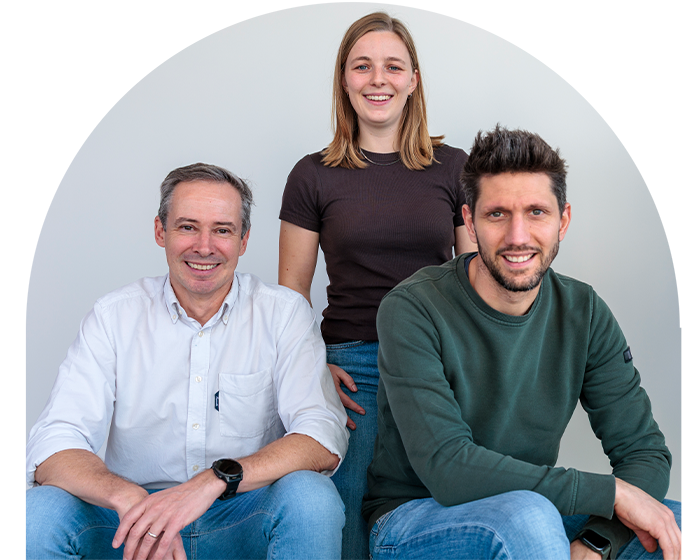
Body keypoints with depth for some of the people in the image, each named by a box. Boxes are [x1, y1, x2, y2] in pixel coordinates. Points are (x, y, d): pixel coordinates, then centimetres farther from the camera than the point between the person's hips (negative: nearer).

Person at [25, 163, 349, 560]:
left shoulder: (285, 314, -1)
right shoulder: (115, 316, 1)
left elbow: (324, 443, -14)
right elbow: (53, 449, -8)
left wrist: (214, 480, -30)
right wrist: (128, 498, -30)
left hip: (244, 522, -1)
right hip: (134, 519, 1)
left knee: (311, 498, -31)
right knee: (38, 514, -25)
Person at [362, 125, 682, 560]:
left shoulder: (584, 313, -3)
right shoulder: (412, 311, -18)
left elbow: (645, 452, -4)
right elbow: (447, 468, -26)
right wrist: (611, 491, -24)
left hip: (532, 518, 5)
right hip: (414, 518, -4)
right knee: (526, 515, -35)